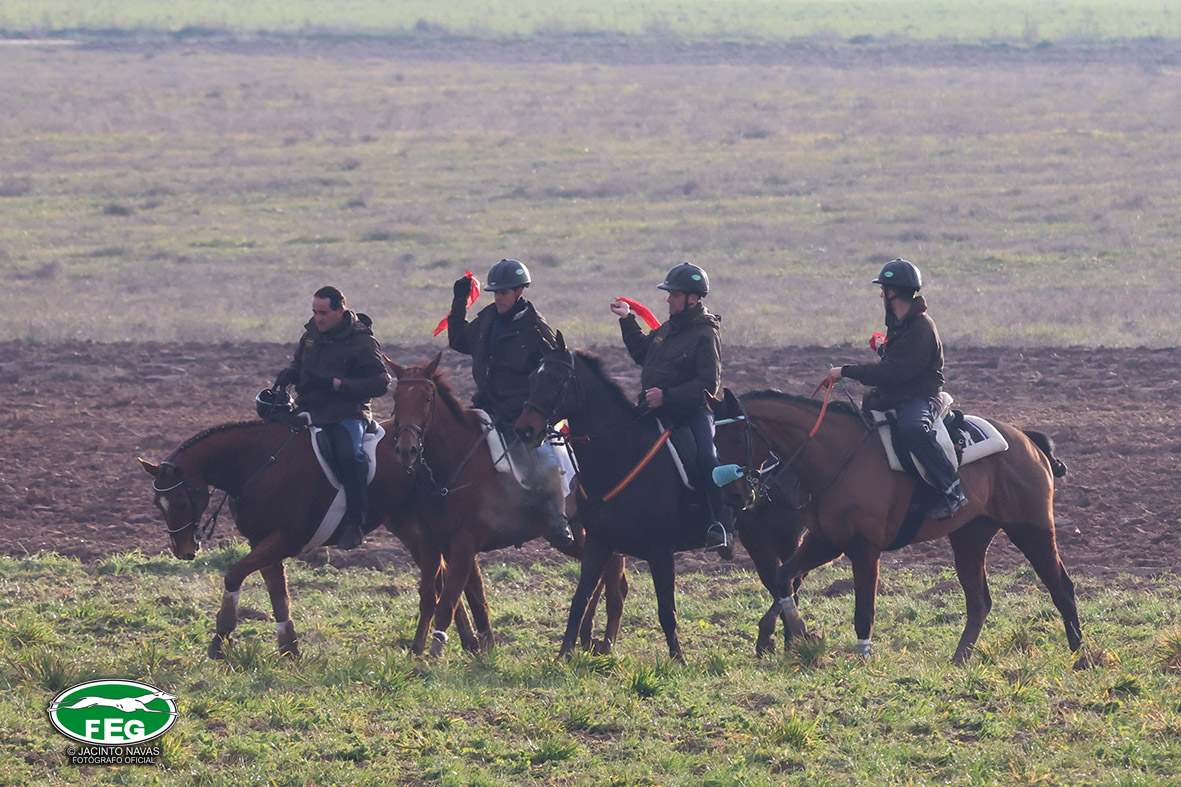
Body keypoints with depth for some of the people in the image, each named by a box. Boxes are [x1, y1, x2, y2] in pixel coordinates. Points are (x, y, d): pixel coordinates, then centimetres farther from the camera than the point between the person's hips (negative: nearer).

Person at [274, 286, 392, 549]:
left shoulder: (361, 342, -8)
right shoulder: (312, 334, 12)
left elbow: (380, 383, -13)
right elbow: (299, 363, 30)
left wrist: (335, 384, -21)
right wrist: (289, 374, 4)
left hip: (347, 413, -7)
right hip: (309, 411, 7)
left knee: (350, 455, -33)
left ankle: (354, 522, -27)